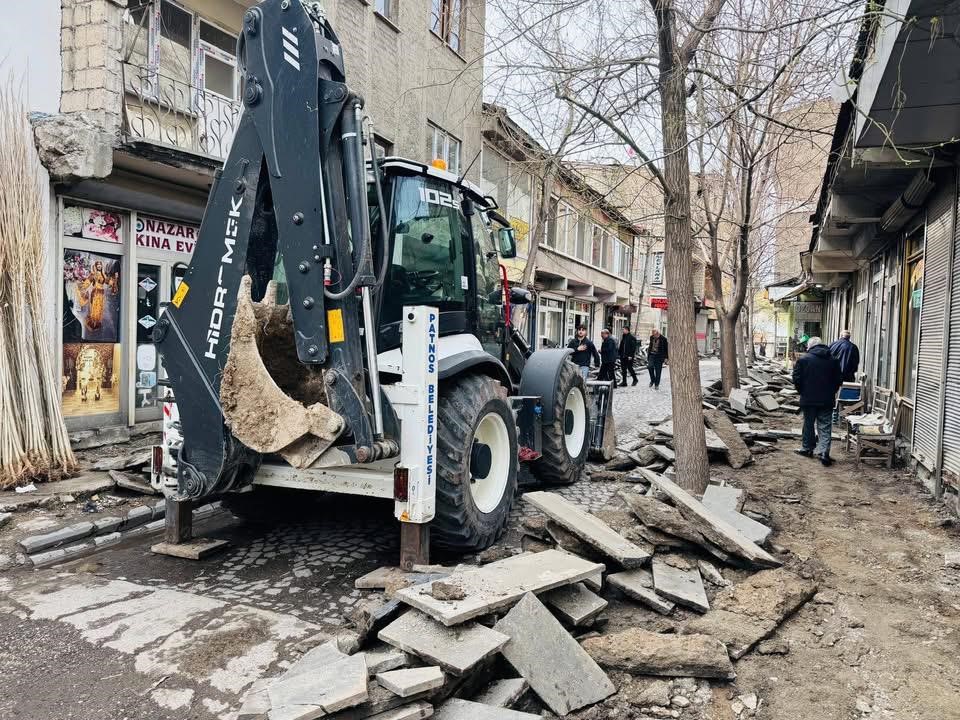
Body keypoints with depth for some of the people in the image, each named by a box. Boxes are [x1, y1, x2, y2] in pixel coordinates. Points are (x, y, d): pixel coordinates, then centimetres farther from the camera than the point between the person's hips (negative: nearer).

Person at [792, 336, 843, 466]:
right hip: (827, 400, 2)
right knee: (825, 427, 2)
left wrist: (802, 392, 7)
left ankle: (807, 449, 24)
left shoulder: (803, 359, -7)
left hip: (808, 399, -2)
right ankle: (824, 453, -7)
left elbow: (796, 379, -8)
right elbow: (838, 380, 7)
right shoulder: (833, 360, 4)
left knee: (809, 424, 13)